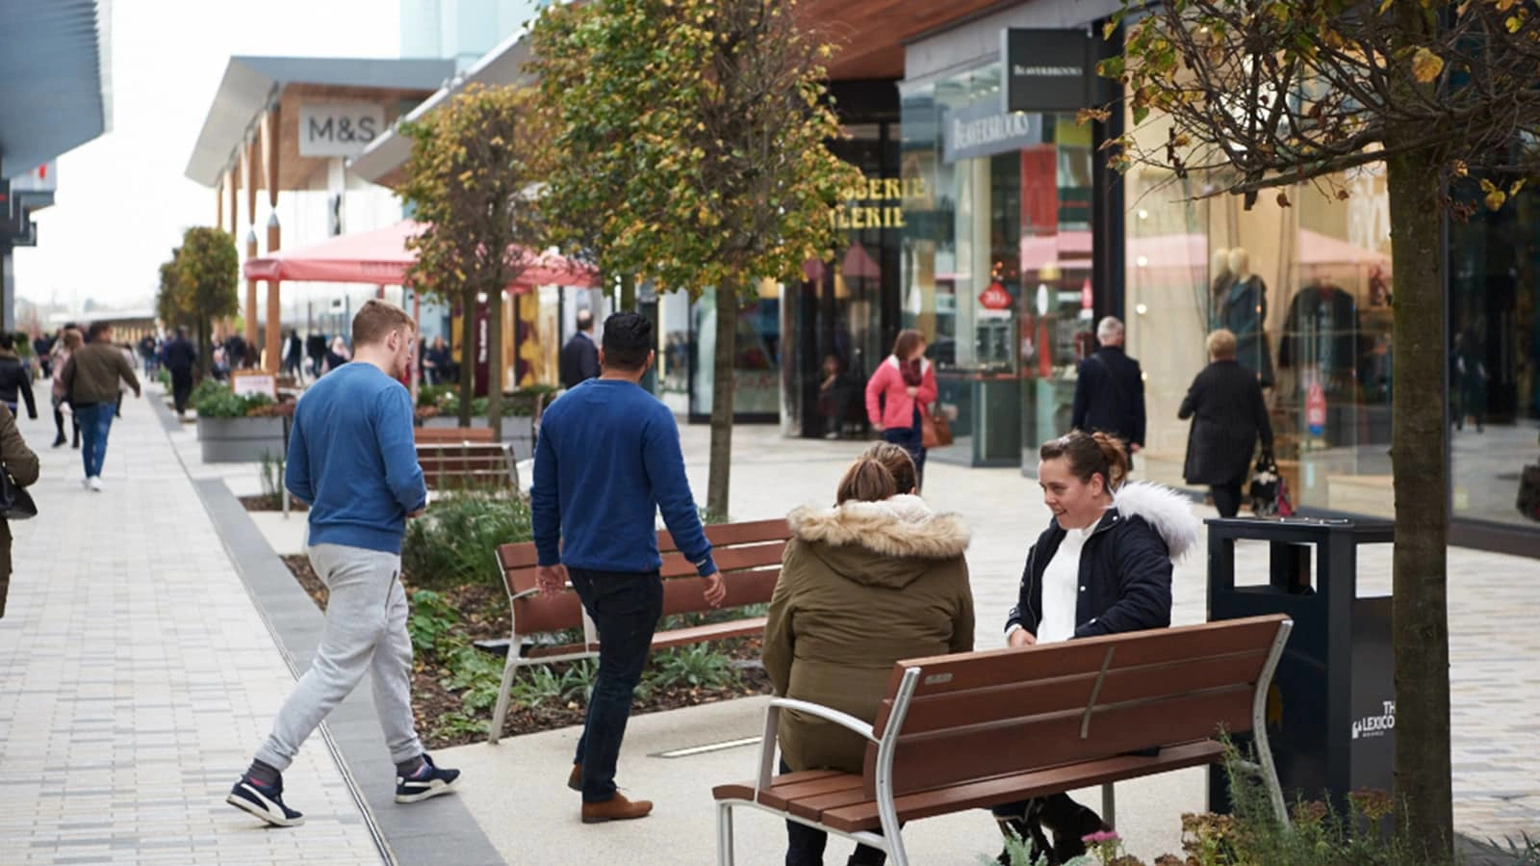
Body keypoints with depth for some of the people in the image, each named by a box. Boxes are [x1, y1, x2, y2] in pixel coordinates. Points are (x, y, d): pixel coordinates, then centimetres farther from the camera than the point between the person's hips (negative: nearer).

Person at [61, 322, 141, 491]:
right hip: (105, 401, -3)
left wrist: (70, 394, 20)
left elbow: (66, 375, 4)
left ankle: (89, 476, 21)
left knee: (87, 440, 14)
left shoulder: (78, 353, 4)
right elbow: (128, 373, -1)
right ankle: (96, 475, -18)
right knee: (101, 439, -4)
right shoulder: (115, 354, -5)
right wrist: (137, 388, 18)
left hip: (83, 402, 3)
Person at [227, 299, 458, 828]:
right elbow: (404, 478, -23)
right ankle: (261, 777, -6)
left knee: (393, 654, 19)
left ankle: (411, 767, 28)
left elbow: (296, 480, 14)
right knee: (338, 669, -5)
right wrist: (417, 503, -3)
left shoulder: (314, 395, 10)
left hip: (327, 540, 9)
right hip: (369, 549, -9)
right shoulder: (388, 394, -15)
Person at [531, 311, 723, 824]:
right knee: (619, 677, 3)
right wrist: (706, 566, -10)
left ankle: (587, 763, 23)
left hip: (580, 564, 7)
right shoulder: (651, 416, -14)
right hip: (629, 568, -6)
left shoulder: (560, 410, 5)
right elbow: (675, 501, -17)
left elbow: (543, 495, 11)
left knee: (617, 663, 24)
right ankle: (598, 795, 10)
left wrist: (548, 558, 21)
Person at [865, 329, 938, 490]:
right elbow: (872, 390, -2)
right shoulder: (890, 366, -8)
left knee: (916, 465, 2)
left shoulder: (925, 366, 4)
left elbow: (932, 394, 11)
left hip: (918, 424, 3)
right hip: (895, 424, -3)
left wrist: (918, 392, -12)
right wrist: (875, 419, -5)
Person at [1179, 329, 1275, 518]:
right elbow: (1261, 413, 3)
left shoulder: (1204, 377, -9)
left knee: (1218, 484, -2)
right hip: (1241, 443, 4)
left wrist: (1182, 412, 22)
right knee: (1235, 485, 14)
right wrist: (1267, 441, 11)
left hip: (1212, 441, -4)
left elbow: (1184, 411, -2)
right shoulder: (1249, 378, 1)